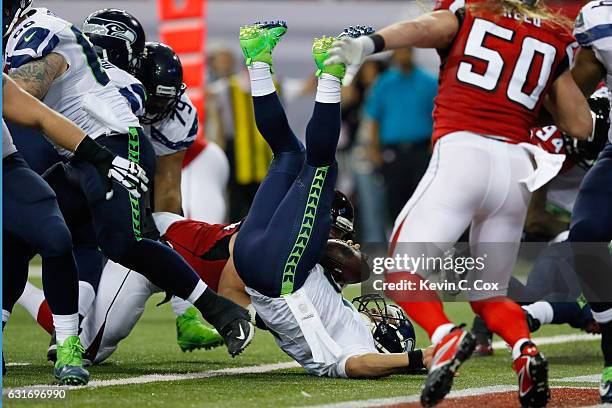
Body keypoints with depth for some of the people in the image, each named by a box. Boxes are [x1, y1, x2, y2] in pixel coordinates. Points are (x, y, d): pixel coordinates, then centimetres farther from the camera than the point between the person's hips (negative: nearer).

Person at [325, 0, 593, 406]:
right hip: (518, 170, 4)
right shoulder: (554, 41, 21)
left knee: (403, 271, -1)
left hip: (462, 153, -4)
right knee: (488, 295, 17)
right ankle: (525, 350, -11)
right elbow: (583, 126, 21)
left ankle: (446, 337, -28)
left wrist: (369, 44, -26)